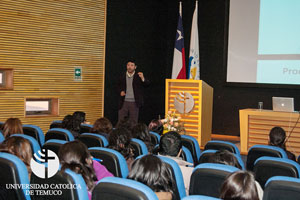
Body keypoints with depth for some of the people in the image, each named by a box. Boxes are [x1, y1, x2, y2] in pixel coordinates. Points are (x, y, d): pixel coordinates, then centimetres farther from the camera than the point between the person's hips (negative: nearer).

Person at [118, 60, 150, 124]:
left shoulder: (138, 76, 1)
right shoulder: (122, 77, 8)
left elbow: (147, 84, -12)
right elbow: (119, 87, 20)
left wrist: (143, 78, -32)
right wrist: (120, 91, -2)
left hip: (134, 103, -2)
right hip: (124, 102, 2)